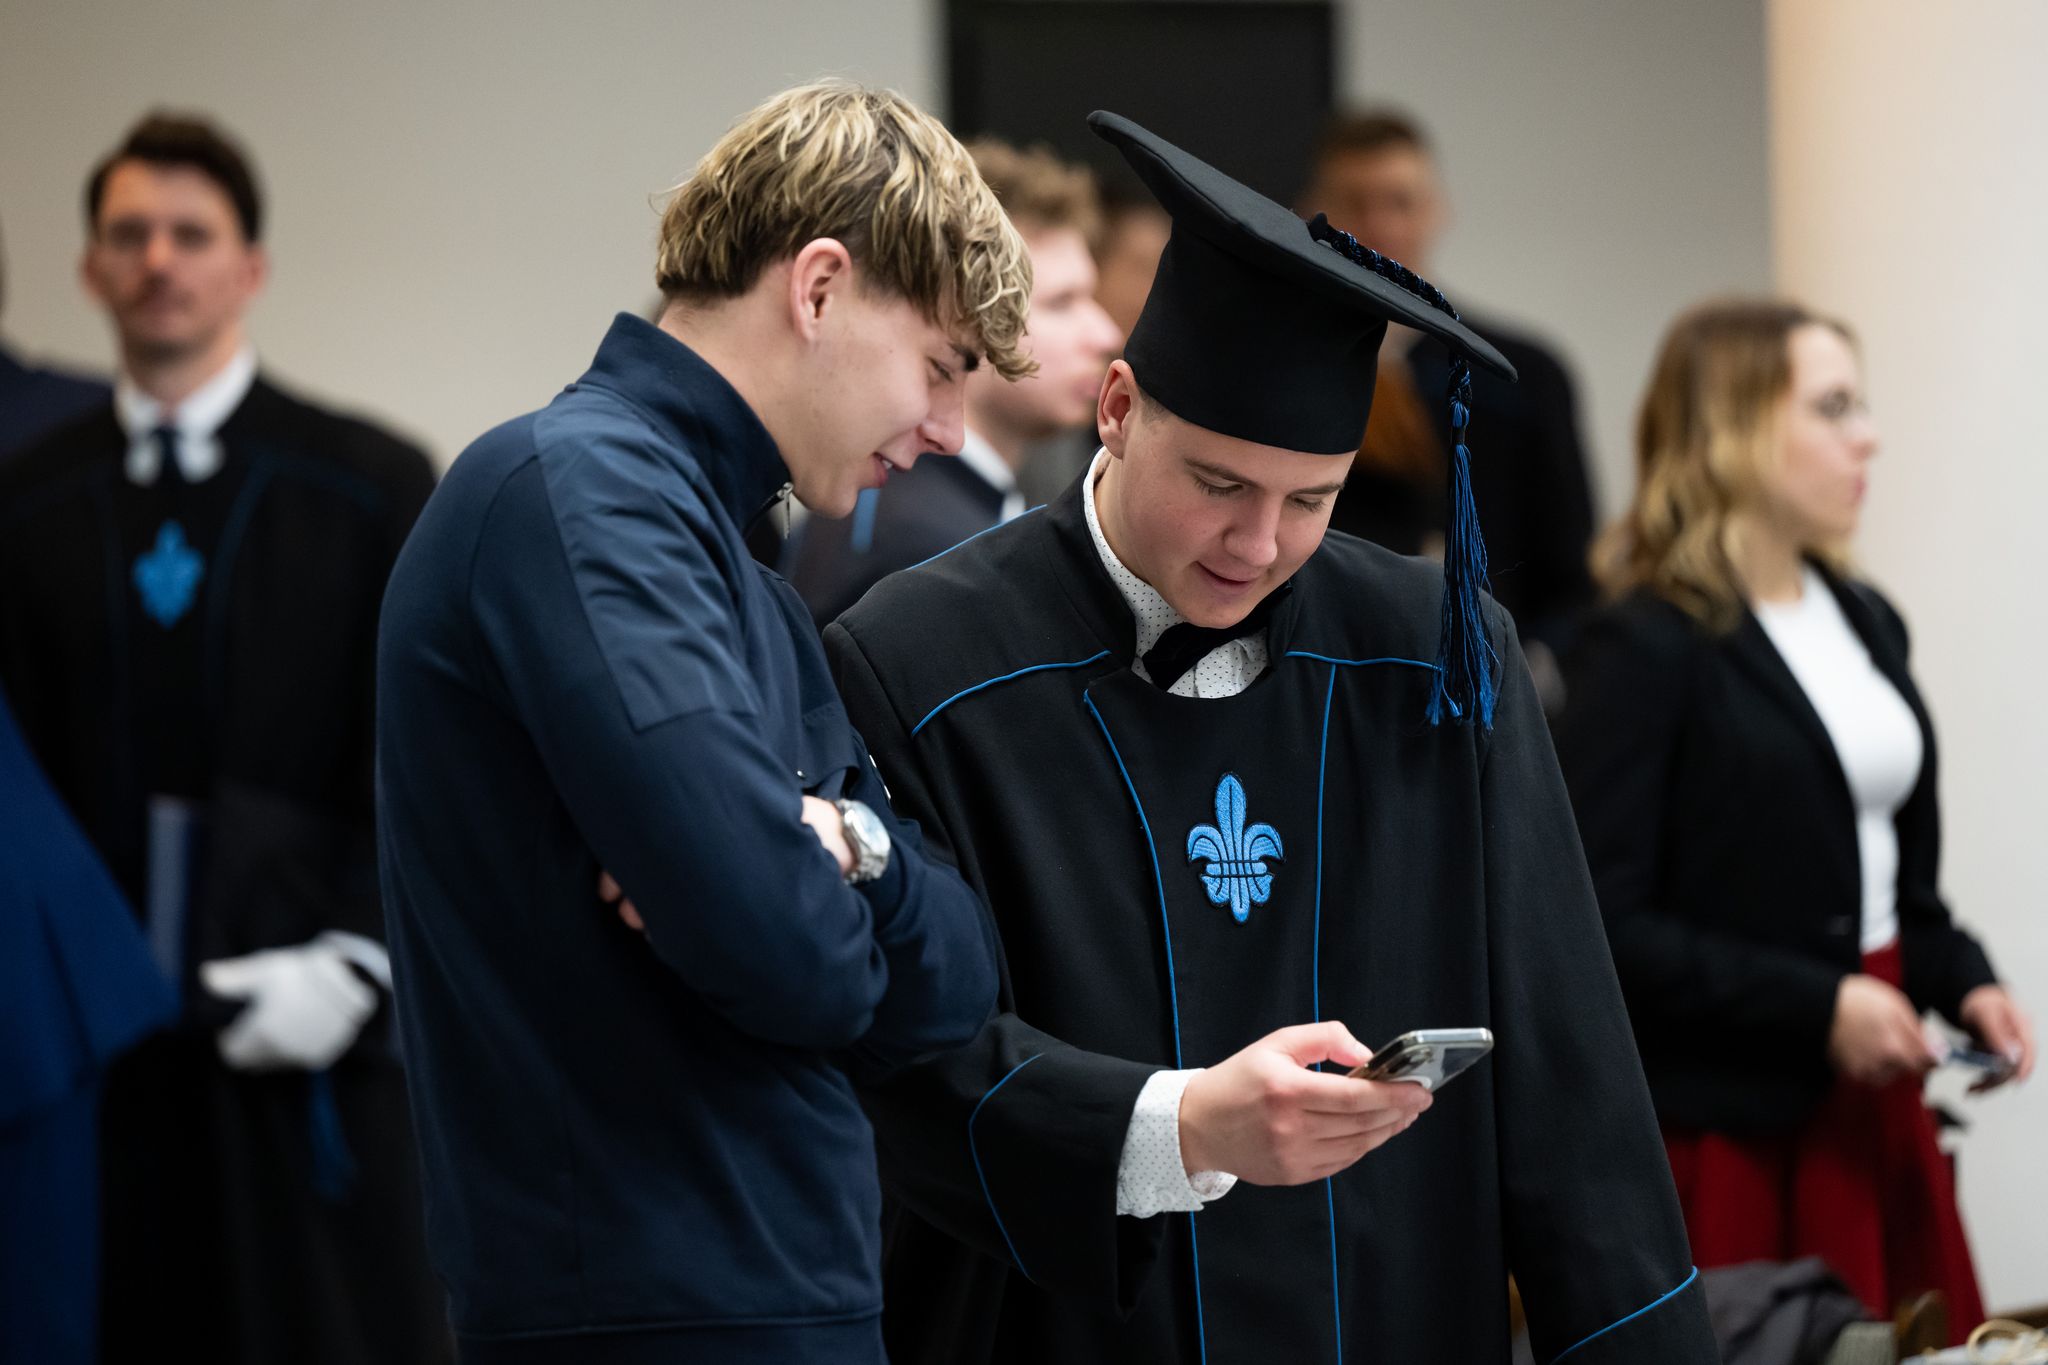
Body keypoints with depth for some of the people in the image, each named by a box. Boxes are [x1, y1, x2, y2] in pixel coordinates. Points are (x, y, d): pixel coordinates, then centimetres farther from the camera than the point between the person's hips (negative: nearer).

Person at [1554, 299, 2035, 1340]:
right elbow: (1602, 926, -17)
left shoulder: (1865, 621, 14)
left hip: (1871, 1115, 7)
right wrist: (1817, 1008, -19)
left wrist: (1960, 980, 3)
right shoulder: (1646, 650, -11)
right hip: (1727, 1133, -7)